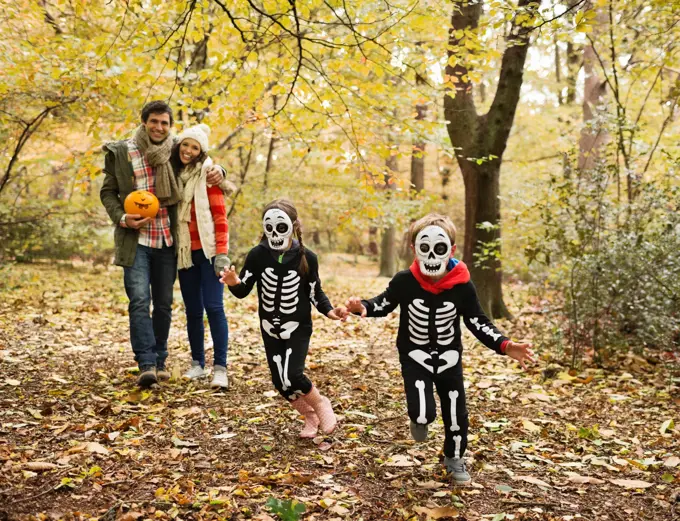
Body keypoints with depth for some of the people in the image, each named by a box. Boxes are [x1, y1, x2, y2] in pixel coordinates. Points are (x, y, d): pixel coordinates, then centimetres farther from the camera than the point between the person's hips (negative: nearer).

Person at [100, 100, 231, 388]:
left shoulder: (175, 153, 5)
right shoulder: (121, 152, -2)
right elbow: (107, 192, 4)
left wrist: (217, 171, -4)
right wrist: (122, 218, -13)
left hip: (167, 240, 3)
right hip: (136, 240, -3)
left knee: (164, 303, 9)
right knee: (140, 300, -14)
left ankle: (159, 360, 21)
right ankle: (146, 364, -13)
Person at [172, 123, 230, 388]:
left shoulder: (207, 173, -3)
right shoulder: (174, 174, 12)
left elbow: (219, 215, -7)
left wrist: (222, 252, -14)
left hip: (208, 249, -5)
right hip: (185, 251, 5)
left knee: (214, 307, -10)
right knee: (192, 309, 9)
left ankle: (220, 368, -8)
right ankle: (197, 363, 20)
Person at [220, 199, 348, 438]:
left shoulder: (306, 257, -10)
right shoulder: (257, 255, -7)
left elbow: (316, 293, 0)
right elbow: (243, 291, -6)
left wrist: (329, 311, -16)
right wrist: (234, 283, -28)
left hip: (298, 328, -3)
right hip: (270, 329, 3)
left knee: (292, 377, -19)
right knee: (280, 382, 3)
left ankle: (321, 404, 11)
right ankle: (310, 418, 27)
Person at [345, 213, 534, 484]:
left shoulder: (462, 286, -15)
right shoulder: (404, 281, -17)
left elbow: (478, 323, -8)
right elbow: (384, 305, -2)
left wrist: (506, 346, -22)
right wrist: (362, 307, -25)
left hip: (449, 358, 2)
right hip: (415, 357, -2)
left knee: (456, 414, 11)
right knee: (423, 413, -18)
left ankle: (454, 458, 39)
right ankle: (420, 419, 22)